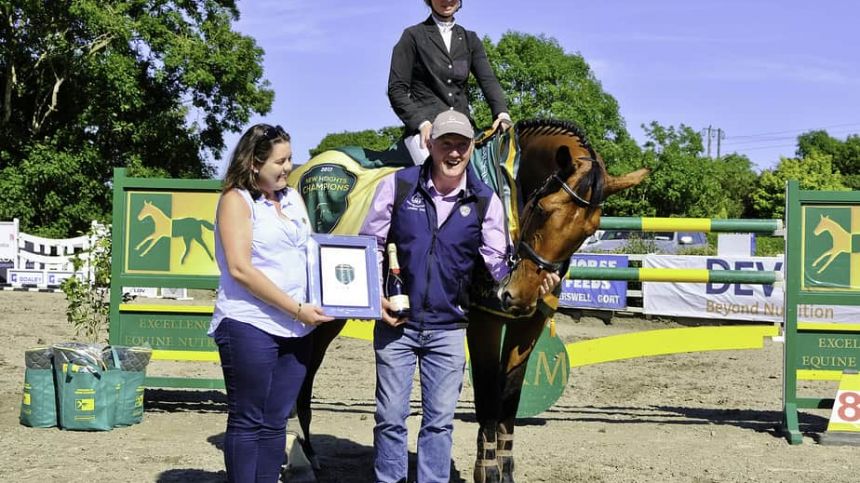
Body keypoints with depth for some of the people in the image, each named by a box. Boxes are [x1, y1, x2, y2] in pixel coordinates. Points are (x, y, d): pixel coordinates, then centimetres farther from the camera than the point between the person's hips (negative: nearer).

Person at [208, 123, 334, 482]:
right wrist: (297, 309, -16)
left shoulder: (293, 198, 14)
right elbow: (240, 269, -15)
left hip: (295, 330, 6)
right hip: (249, 327, -6)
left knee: (275, 422, 9)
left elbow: (310, 252, 22)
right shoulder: (236, 200, -6)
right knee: (248, 422, 1)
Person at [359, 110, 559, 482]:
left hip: (448, 329, 1)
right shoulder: (397, 186, -6)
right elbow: (368, 245, 2)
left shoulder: (485, 201, -2)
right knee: (390, 417, 6)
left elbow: (497, 261, -4)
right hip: (395, 323, -1)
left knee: (440, 420, 8)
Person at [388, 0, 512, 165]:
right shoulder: (414, 36, 8)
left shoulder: (469, 39, 19)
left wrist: (502, 114, -13)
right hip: (424, 129, -4)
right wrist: (421, 122, -13)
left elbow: (488, 80, 7)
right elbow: (396, 90, 2)